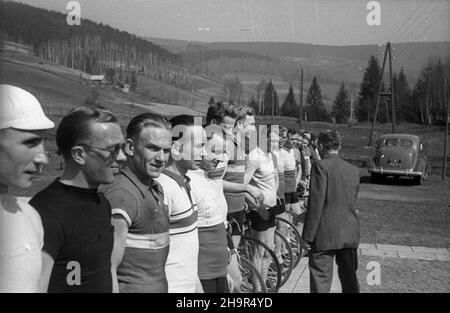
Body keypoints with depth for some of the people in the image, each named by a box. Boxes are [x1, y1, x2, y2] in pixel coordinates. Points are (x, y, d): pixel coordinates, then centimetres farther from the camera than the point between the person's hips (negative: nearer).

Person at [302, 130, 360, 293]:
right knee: (349, 279, 17)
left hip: (325, 235, -6)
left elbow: (316, 203, -14)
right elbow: (352, 202, 14)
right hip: (350, 234, 6)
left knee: (321, 280, 0)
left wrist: (308, 235, -11)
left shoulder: (321, 166, -10)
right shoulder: (354, 170, 10)